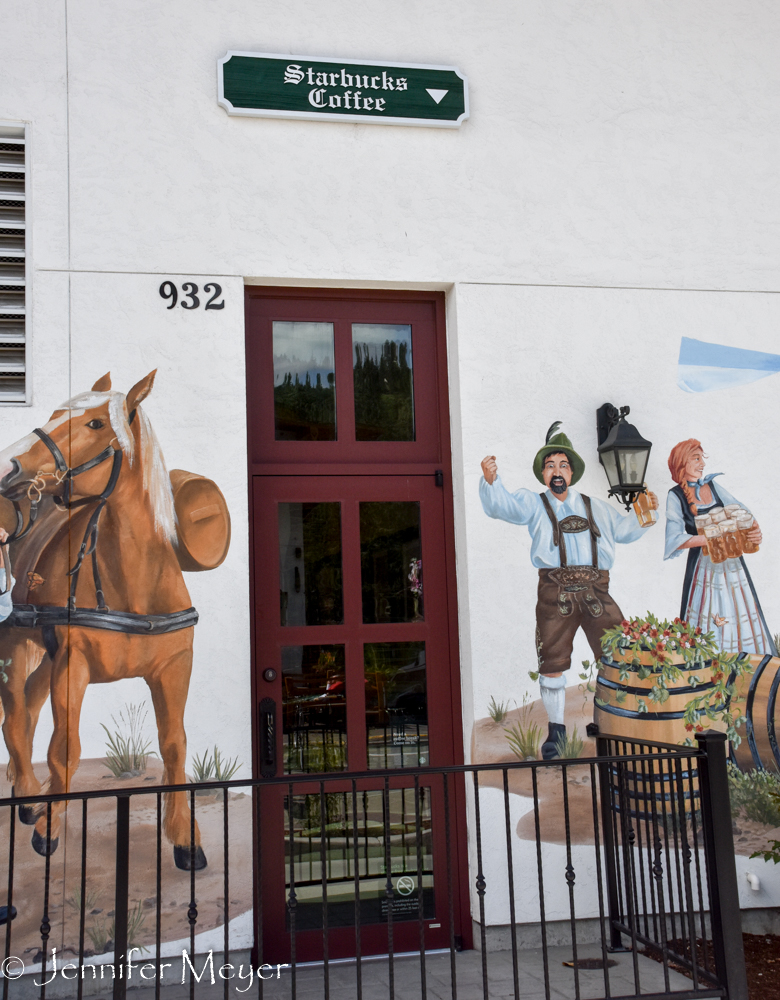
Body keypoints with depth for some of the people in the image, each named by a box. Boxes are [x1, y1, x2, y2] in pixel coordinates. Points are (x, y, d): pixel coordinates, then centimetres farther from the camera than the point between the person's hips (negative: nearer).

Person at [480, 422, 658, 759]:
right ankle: (556, 729, 18)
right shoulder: (533, 503, 12)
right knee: (552, 664, 3)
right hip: (555, 590, -2)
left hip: (596, 589, 2)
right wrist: (490, 480, -25)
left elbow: (625, 530, 33)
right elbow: (502, 505, -6)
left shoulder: (595, 507, 23)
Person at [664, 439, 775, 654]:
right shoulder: (676, 496, -3)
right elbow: (676, 538, -14)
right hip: (704, 564, -4)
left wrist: (755, 530, -19)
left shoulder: (713, 487, 9)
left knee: (742, 619, 4)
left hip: (732, 563, 4)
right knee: (708, 622, -2)